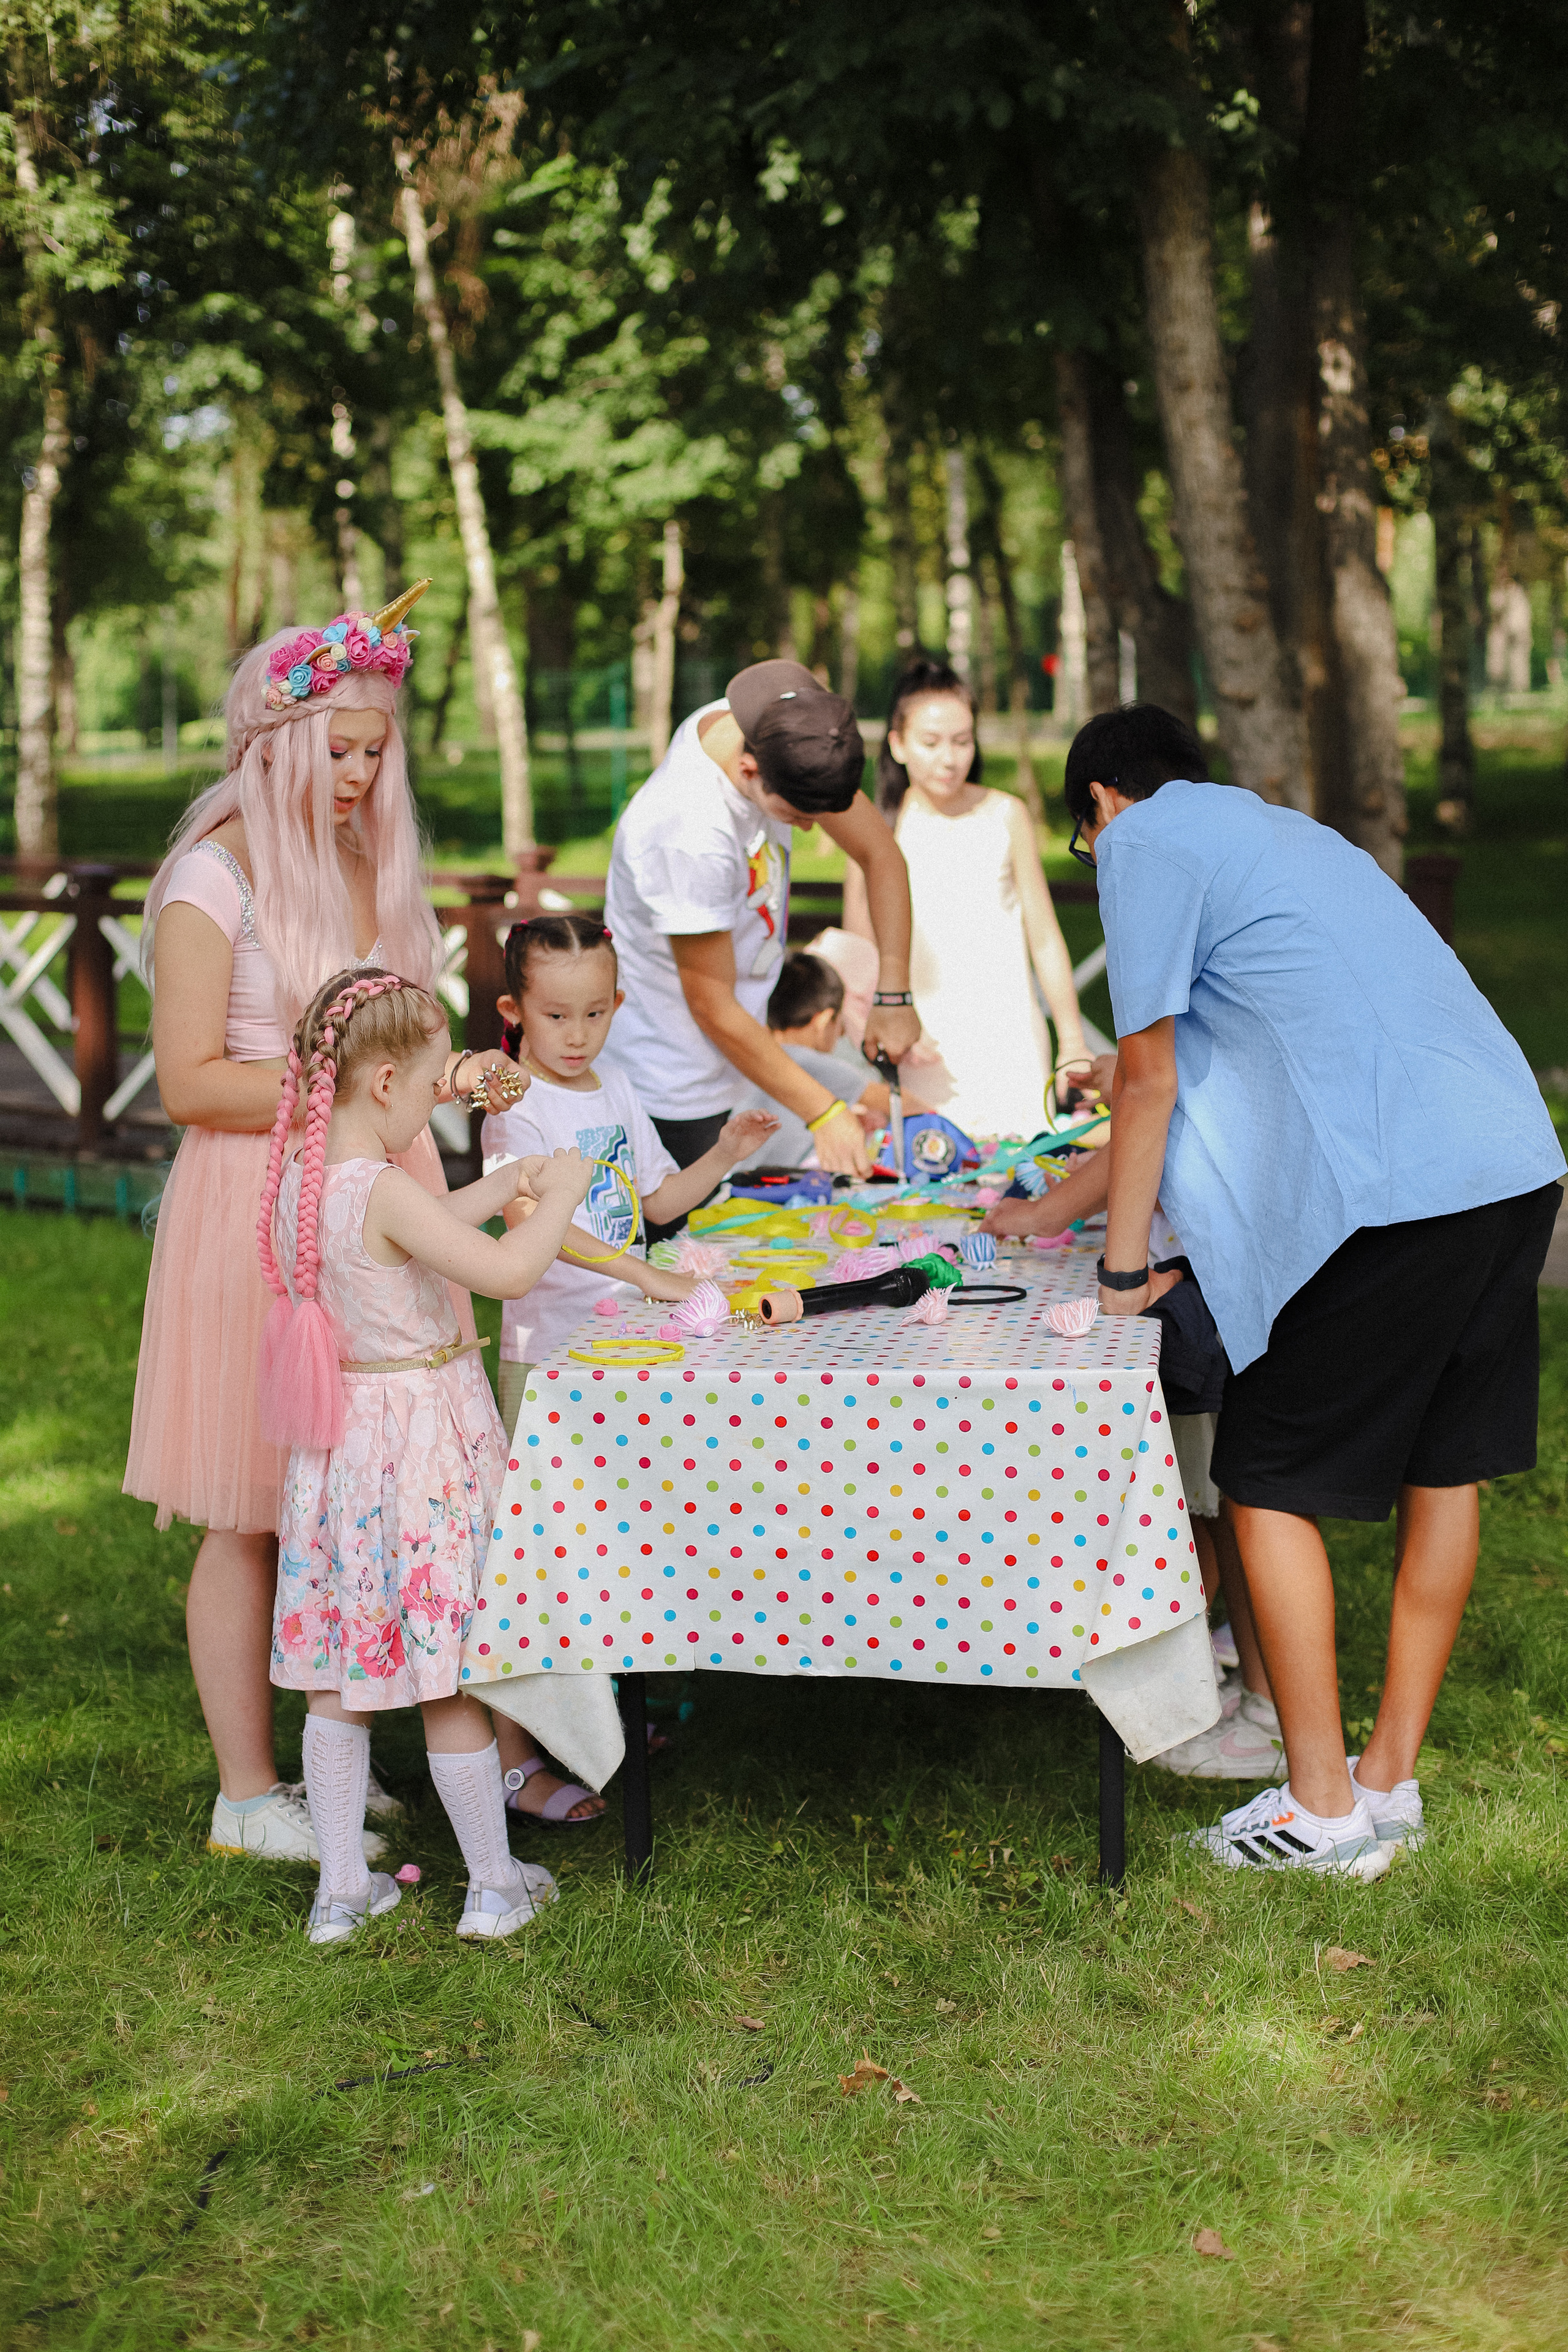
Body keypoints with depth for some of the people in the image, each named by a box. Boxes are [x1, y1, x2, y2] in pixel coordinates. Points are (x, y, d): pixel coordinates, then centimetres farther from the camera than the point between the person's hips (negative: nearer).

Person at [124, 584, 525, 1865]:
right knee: (253, 1517, 1)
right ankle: (247, 1794, 11)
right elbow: (192, 1085, -14)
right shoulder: (214, 880, -9)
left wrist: (442, 1076, 9)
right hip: (261, 1214, -7)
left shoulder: (372, 861, 15)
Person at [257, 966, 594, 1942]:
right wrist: (561, 1193, -12)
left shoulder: (299, 1174, 2)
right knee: (450, 1674, 4)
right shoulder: (386, 1191, -23)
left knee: (339, 1675, 13)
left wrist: (501, 1188, 18)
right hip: (421, 1438, -8)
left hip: (340, 1448, 8)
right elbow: (509, 1272, -27)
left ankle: (341, 1888, 21)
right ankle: (495, 1884, 17)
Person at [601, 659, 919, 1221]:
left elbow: (879, 852, 2)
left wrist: (894, 996, -7)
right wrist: (824, 1113, -18)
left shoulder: (778, 728, -11)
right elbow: (712, 1006, -23)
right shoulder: (690, 836, -34)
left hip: (715, 1070, 8)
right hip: (669, 1092, -8)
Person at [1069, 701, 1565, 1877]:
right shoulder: (1286, 830, 30)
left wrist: (1123, 1269, 13)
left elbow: (1148, 1081, 2)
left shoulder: (1146, 839, 4)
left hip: (1395, 1192, -8)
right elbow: (1210, 1087, 36)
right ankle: (1392, 1780, 27)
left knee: (1270, 1485, 5)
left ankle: (1322, 1808, 11)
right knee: (1442, 1472, 16)